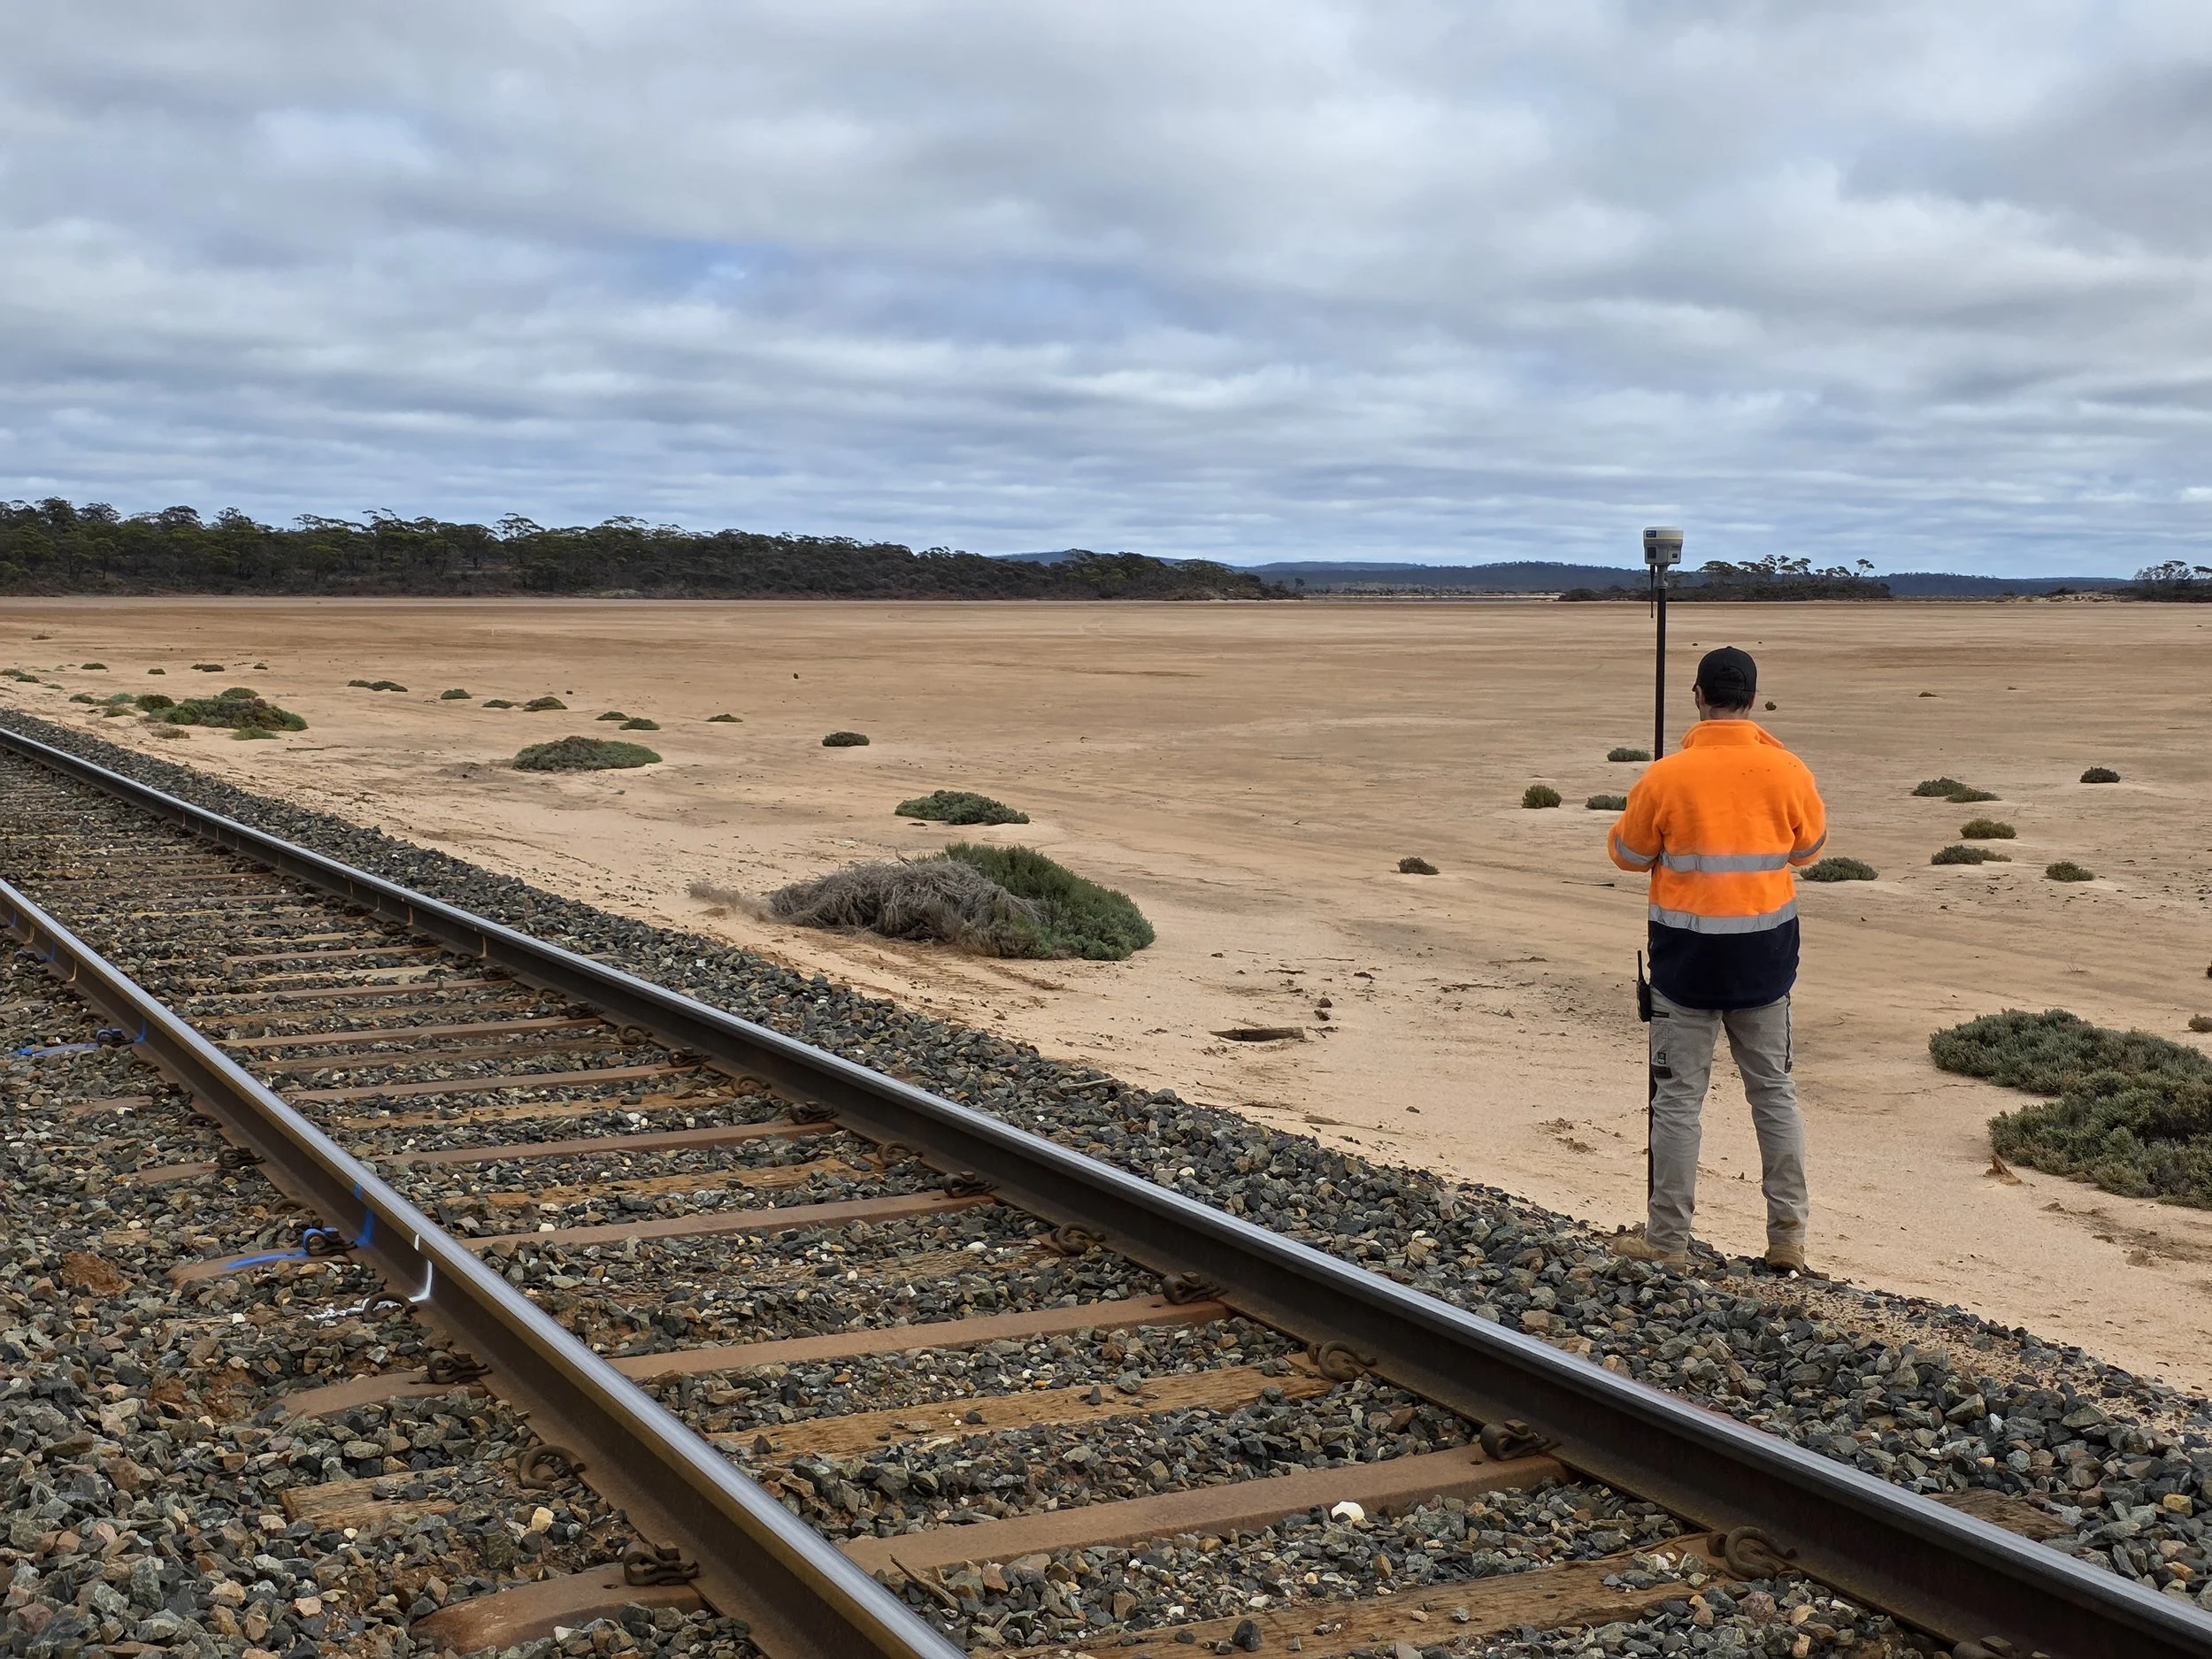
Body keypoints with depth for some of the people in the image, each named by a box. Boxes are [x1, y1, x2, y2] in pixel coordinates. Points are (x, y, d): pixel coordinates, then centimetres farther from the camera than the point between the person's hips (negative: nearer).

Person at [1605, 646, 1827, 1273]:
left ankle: (1668, 1240, 10)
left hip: (1688, 951, -2)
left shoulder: (1666, 777, -14)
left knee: (1679, 1097, 5)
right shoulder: (1787, 771, -6)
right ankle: (1789, 1236, 17)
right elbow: (1808, 847, 10)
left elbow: (1627, 852, 0)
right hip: (1766, 950, 3)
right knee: (1774, 1090, 14)